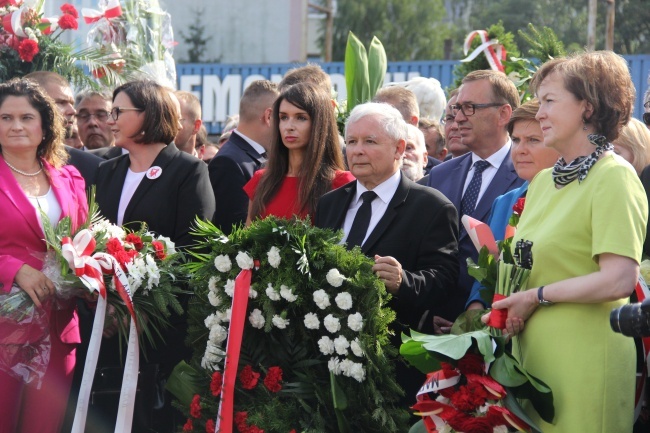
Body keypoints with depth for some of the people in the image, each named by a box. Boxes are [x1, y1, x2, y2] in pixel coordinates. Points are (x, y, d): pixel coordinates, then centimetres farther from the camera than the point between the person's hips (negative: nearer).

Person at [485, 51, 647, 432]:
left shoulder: (615, 178, -9)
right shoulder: (543, 182, 16)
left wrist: (537, 296, -11)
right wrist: (505, 309, 3)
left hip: (582, 360, -7)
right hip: (532, 354, 7)